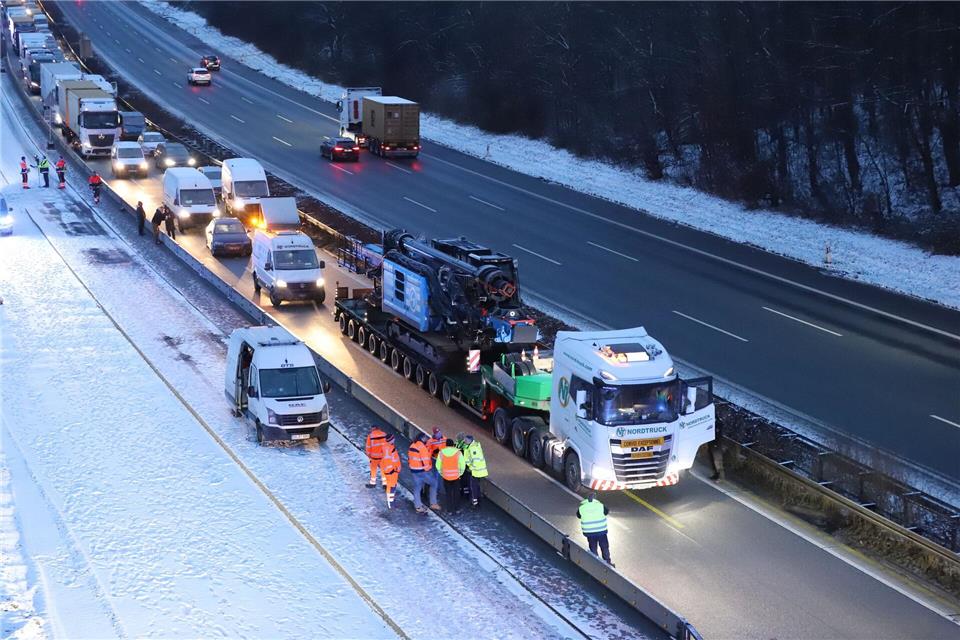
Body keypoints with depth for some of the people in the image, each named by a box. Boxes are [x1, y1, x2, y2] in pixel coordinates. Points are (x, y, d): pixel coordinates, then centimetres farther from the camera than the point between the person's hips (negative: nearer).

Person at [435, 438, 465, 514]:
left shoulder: (441, 453, -6)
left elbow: (438, 465, -3)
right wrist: (460, 473, 7)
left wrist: (441, 473, 10)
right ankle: (457, 509, 23)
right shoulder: (458, 452, -9)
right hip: (456, 476, 0)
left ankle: (450, 510, 15)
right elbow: (462, 464, -7)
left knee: (448, 493, 12)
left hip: (446, 476, 0)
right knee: (456, 492, 16)